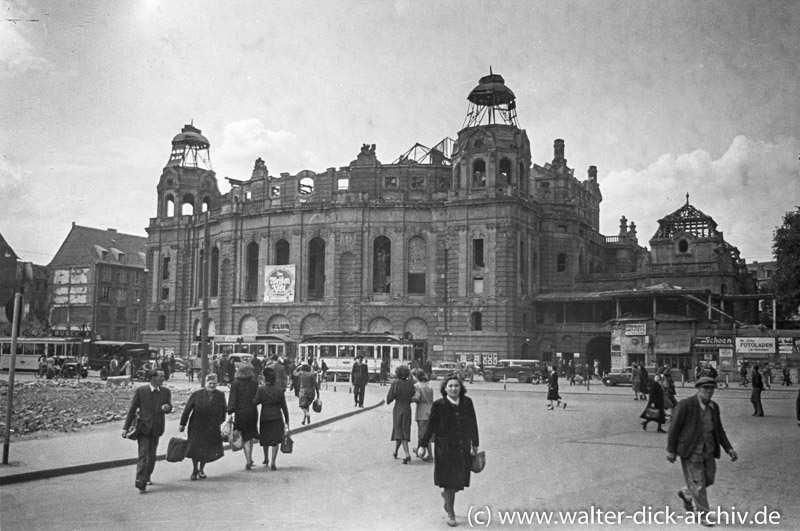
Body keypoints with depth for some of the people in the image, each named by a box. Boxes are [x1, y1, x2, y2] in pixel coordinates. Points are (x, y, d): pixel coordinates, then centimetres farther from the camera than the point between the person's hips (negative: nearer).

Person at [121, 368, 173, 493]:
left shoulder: (166, 392, 3)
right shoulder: (140, 390, -5)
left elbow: (169, 407, 6)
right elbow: (132, 409, -2)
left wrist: (166, 408, -20)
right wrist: (126, 427, -4)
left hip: (156, 428, 4)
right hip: (143, 426, -4)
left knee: (152, 455, 14)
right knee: (143, 454, -13)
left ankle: (147, 477, 34)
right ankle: (140, 482, -15)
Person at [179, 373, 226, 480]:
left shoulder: (221, 395, 0)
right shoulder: (197, 395, -6)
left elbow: (223, 411, 9)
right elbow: (187, 410, -1)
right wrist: (183, 424, 0)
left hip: (213, 429, 1)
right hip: (196, 428, -1)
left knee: (208, 450, 3)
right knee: (195, 449, 3)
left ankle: (201, 469, 26)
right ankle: (195, 470, 24)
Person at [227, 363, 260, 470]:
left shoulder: (235, 384, -6)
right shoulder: (255, 383, -1)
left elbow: (232, 400, -8)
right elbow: (257, 398, 1)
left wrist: (229, 413, -6)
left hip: (240, 412, -2)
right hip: (252, 411, 2)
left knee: (244, 437, 8)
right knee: (250, 437, 16)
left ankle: (248, 459, -1)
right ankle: (249, 459, 15)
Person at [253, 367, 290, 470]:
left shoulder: (261, 389, -6)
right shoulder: (280, 391, 0)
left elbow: (256, 402, -15)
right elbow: (284, 407, 3)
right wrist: (287, 420, 10)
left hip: (265, 417, 0)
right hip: (277, 417, 0)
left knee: (265, 438, 20)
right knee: (275, 440, 1)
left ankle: (266, 458, 36)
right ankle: (273, 463, -8)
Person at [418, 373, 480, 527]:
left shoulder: (467, 402, -1)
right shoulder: (438, 405, -10)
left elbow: (472, 424, 8)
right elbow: (431, 426, -5)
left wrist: (474, 444, 12)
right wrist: (423, 445, -5)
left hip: (463, 448, 3)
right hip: (445, 449, -3)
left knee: (460, 480, 10)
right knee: (449, 481, 3)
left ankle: (446, 493, 45)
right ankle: (451, 514, 20)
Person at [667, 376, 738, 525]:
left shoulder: (714, 407, 4)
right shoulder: (686, 404, -16)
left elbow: (719, 430, 12)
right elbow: (674, 427, -12)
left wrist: (729, 449, 0)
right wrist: (670, 450, -11)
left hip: (708, 451, 7)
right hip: (691, 451, -6)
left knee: (709, 479, 14)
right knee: (697, 483, -1)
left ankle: (686, 493, 39)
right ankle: (703, 514, 13)